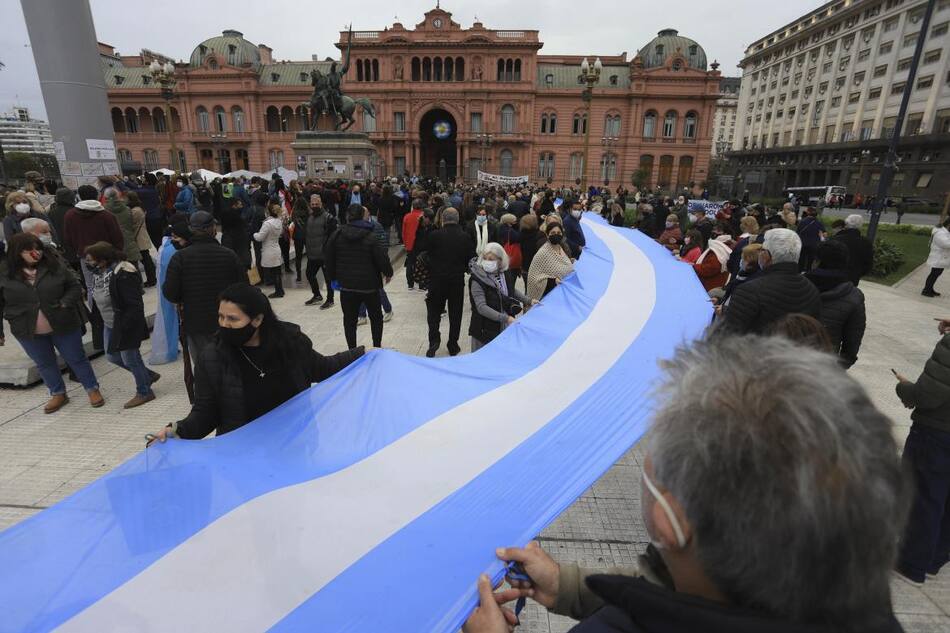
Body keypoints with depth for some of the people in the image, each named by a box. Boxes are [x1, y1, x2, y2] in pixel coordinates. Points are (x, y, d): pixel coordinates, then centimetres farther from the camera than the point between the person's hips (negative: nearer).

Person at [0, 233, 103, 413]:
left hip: (63, 325, -2)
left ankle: (92, 389, 26)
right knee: (44, 364, 17)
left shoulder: (56, 266, -8)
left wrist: (63, 304, -18)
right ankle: (58, 394, 36)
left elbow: (75, 287, -1)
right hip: (28, 331, 2)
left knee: (76, 359, 10)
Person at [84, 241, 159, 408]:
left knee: (130, 359, 4)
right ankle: (149, 375, 33)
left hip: (125, 325, -9)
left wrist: (123, 327, -23)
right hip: (110, 324, 10)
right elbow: (99, 298, 16)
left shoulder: (123, 274, -24)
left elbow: (135, 305, -25)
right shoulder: (99, 272, 4)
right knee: (112, 356, 18)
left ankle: (144, 392, 22)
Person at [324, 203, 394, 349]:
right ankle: (377, 347, 20)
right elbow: (382, 258, -11)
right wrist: (388, 273, 8)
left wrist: (333, 277, 17)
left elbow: (328, 257, 5)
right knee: (376, 317, 16)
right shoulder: (370, 237, -12)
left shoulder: (337, 236, -2)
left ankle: (352, 350, 12)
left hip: (346, 285, 2)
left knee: (349, 319, 10)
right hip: (369, 285, -2)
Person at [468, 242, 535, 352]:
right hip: (485, 330, -5)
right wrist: (505, 318, -32)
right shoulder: (477, 281, -17)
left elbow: (512, 291, 23)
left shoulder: (504, 274, 2)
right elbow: (481, 307, -25)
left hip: (506, 327, 5)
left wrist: (528, 301, 17)